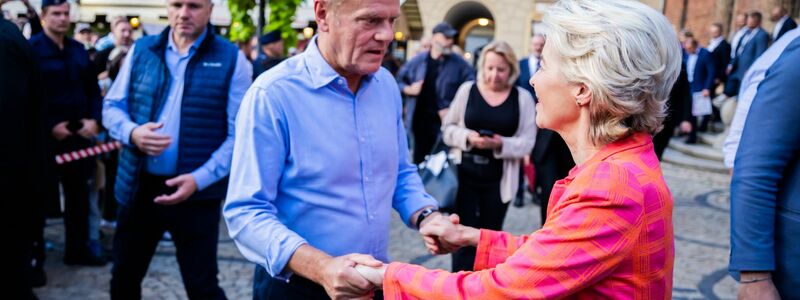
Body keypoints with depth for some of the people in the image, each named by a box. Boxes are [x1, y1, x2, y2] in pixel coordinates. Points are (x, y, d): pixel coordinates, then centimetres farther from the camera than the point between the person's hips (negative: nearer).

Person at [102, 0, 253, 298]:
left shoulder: (231, 59, -6)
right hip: (139, 186, 4)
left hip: (197, 191, -4)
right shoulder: (141, 50, 6)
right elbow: (112, 106, 10)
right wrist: (132, 132, -13)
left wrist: (200, 179, -18)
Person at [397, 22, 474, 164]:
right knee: (419, 159, 13)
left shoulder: (459, 64, -3)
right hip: (420, 120, 3)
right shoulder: (418, 60, 5)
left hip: (444, 121, -3)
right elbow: (399, 79, 16)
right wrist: (409, 89, -4)